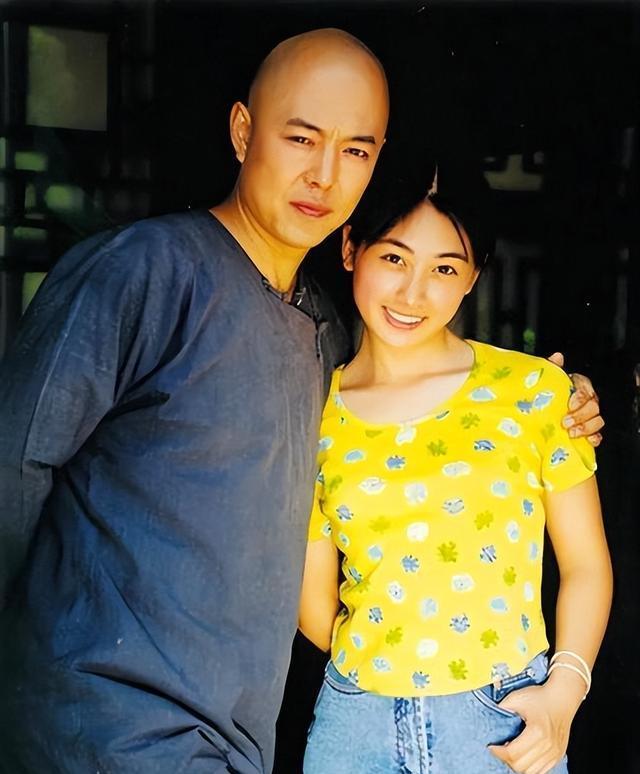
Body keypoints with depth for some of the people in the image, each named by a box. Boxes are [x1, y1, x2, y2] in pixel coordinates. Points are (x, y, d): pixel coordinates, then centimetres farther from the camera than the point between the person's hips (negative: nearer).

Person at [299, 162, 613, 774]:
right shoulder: (314, 416, 0)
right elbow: (314, 601, 7)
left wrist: (563, 690, -10)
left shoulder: (534, 390, -4)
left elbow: (585, 564, 0)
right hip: (355, 723, 1)